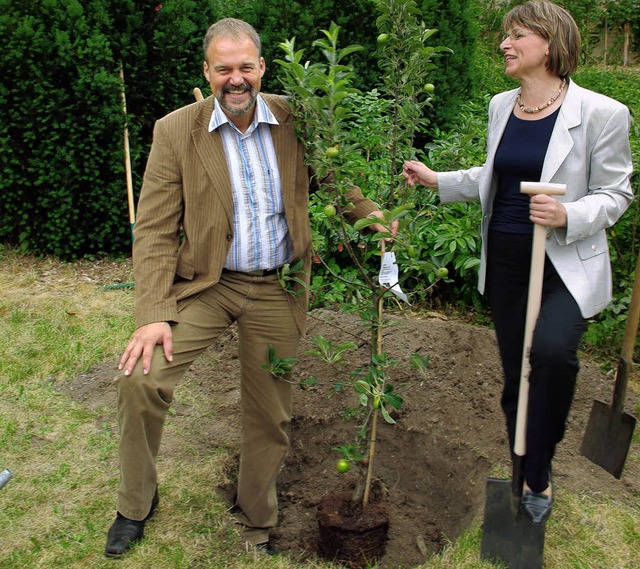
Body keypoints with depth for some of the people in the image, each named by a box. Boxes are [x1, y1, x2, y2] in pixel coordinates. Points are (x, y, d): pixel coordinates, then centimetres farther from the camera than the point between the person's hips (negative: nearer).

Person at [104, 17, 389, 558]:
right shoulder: (175, 131, -9)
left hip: (277, 290, 2)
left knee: (270, 416, 11)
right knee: (140, 378, -19)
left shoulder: (292, 119, -3)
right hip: (204, 284, -1)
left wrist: (370, 213, -6)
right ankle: (136, 506, 10)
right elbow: (155, 231, -9)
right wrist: (153, 315, -18)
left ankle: (257, 527, 36)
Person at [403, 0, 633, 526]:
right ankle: (532, 478, 33)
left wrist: (567, 215, -24)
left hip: (567, 265, -5)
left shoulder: (600, 113, -10)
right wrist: (437, 180, 10)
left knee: (551, 349, -30)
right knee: (515, 370, 11)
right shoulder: (501, 106, 8)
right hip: (505, 260, 6)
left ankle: (539, 470, -4)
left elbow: (615, 193, -6)